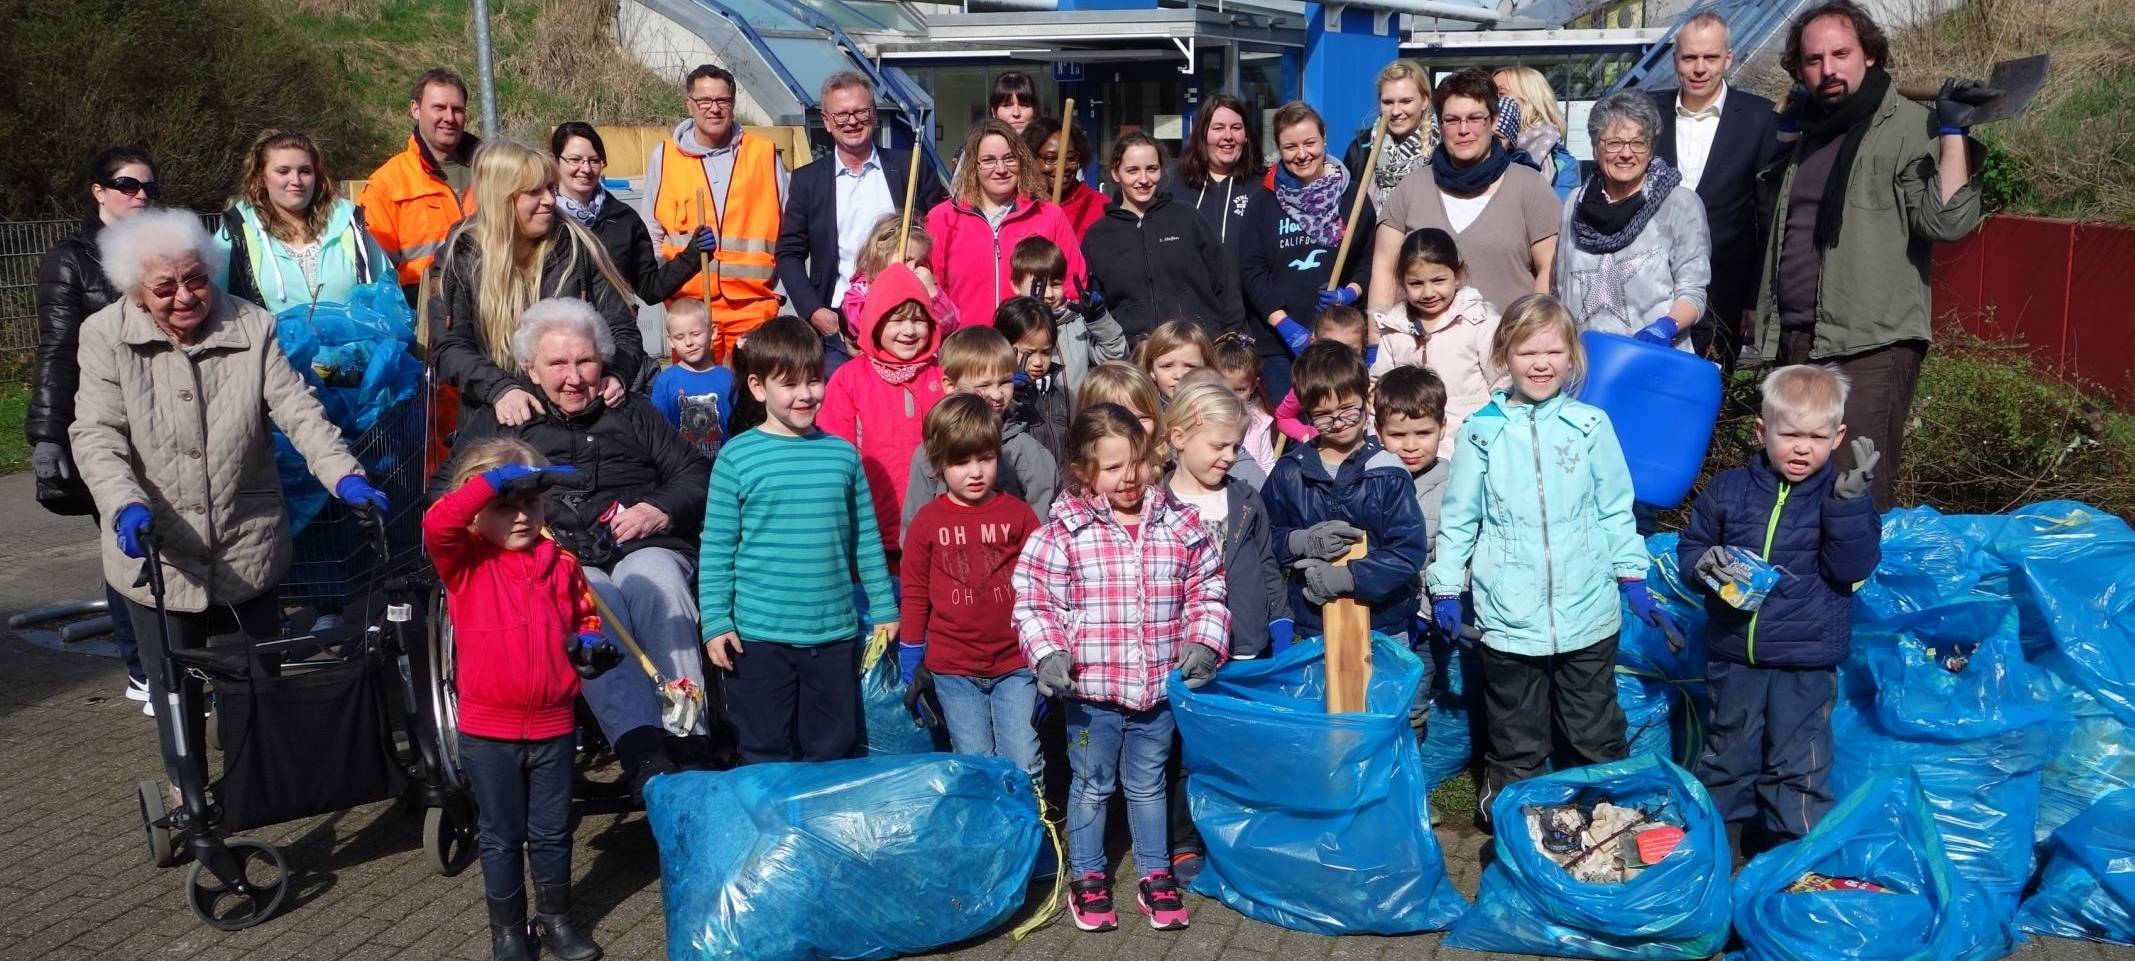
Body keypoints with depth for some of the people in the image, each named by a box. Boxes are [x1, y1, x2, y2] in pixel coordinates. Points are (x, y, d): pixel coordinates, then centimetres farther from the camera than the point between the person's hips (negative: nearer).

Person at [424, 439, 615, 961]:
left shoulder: (560, 562, 1)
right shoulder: (465, 561, -8)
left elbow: (586, 615, 17)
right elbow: (436, 523, -30)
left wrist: (590, 644, -4)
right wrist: (495, 479, -32)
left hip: (554, 725, 3)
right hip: (488, 730, -3)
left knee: (552, 832, 16)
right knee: (502, 836, 12)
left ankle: (556, 918, 34)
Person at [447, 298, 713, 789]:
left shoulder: (633, 412, 28)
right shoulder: (493, 423, 26)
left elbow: (697, 472, 21)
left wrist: (661, 510, -1)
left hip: (642, 548, 1)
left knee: (654, 582, -36)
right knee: (594, 599, -37)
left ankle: (690, 742, -45)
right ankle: (644, 756, -52)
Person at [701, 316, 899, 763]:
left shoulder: (843, 454, 5)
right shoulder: (737, 457, -4)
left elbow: (866, 539, 11)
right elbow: (716, 548, -3)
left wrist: (884, 609, 11)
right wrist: (715, 621, -7)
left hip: (835, 632, 3)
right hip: (759, 636, -3)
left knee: (832, 751, 12)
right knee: (766, 755, 7)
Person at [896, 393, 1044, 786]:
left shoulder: (1017, 514, -1)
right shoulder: (927, 522, 0)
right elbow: (914, 595, 6)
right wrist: (911, 665, 7)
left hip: (1015, 665, 0)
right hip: (953, 669, 1)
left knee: (1024, 767, 0)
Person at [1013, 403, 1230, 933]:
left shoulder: (1180, 525, -4)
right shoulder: (1063, 532, -12)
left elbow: (1206, 592, 4)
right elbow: (1034, 600, -9)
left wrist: (1204, 641, -9)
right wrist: (1048, 653, -21)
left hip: (1159, 688, 2)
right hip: (1090, 690, -2)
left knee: (1148, 783, 20)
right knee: (1091, 784, 16)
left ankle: (1156, 874, 36)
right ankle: (1087, 876, 33)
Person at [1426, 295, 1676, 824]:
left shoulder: (1591, 424, -1)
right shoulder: (1482, 432, -3)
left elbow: (1616, 509, 7)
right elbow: (1459, 518, 3)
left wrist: (1632, 578, 6)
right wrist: (1446, 588, 3)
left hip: (1588, 612, 1)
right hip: (1508, 617, 0)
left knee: (1596, 737, 15)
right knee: (1516, 740, 13)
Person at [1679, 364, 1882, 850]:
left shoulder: (1841, 496, -7)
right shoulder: (1728, 490, -2)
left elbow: (1852, 567, -17)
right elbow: (1690, 545, 6)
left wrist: (1848, 501, -27)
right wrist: (1704, 563, -17)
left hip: (1806, 663, -2)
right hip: (1733, 655, 3)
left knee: (1798, 764, 7)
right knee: (1727, 753, 18)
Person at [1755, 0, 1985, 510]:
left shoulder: (1910, 128, -6)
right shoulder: (1808, 130, 17)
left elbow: (1949, 221, -15)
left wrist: (1953, 132, -21)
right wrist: (1785, 131, 19)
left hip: (1870, 347, -7)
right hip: (1792, 343, 8)